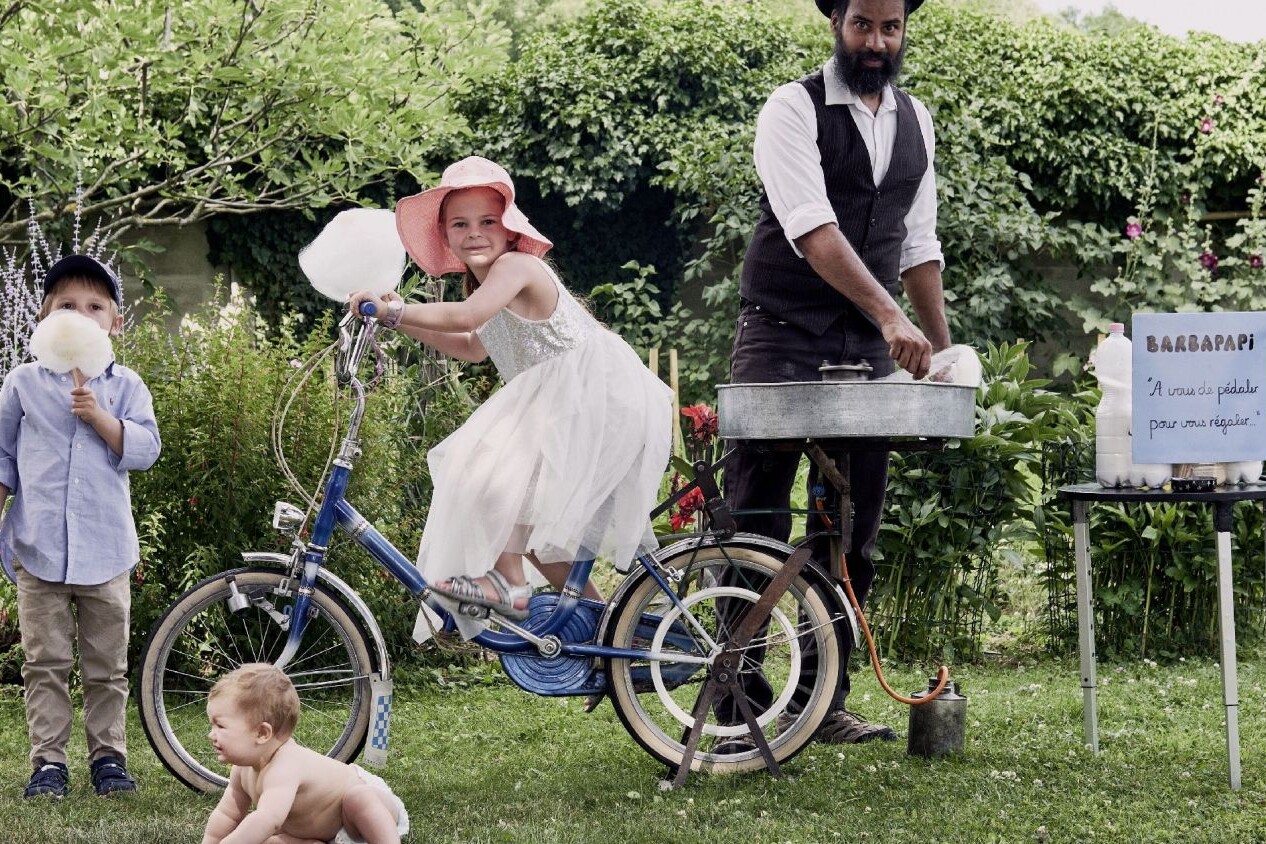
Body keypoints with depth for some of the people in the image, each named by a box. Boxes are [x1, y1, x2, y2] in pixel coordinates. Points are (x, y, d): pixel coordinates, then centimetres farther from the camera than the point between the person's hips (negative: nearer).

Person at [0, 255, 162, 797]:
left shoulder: (124, 385, 5)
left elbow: (145, 450, -4)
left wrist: (98, 416, -16)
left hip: (105, 548, 0)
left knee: (107, 666, 6)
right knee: (46, 664, 1)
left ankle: (108, 756, 14)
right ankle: (48, 762, 5)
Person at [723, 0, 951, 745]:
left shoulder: (916, 122, 12)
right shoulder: (795, 110, -8)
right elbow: (812, 228, -22)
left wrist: (944, 348, 12)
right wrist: (890, 315, -32)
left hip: (867, 347, 6)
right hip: (783, 339, -6)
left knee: (853, 530, 6)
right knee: (758, 525, -5)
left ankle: (824, 702, 12)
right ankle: (740, 696, 1)